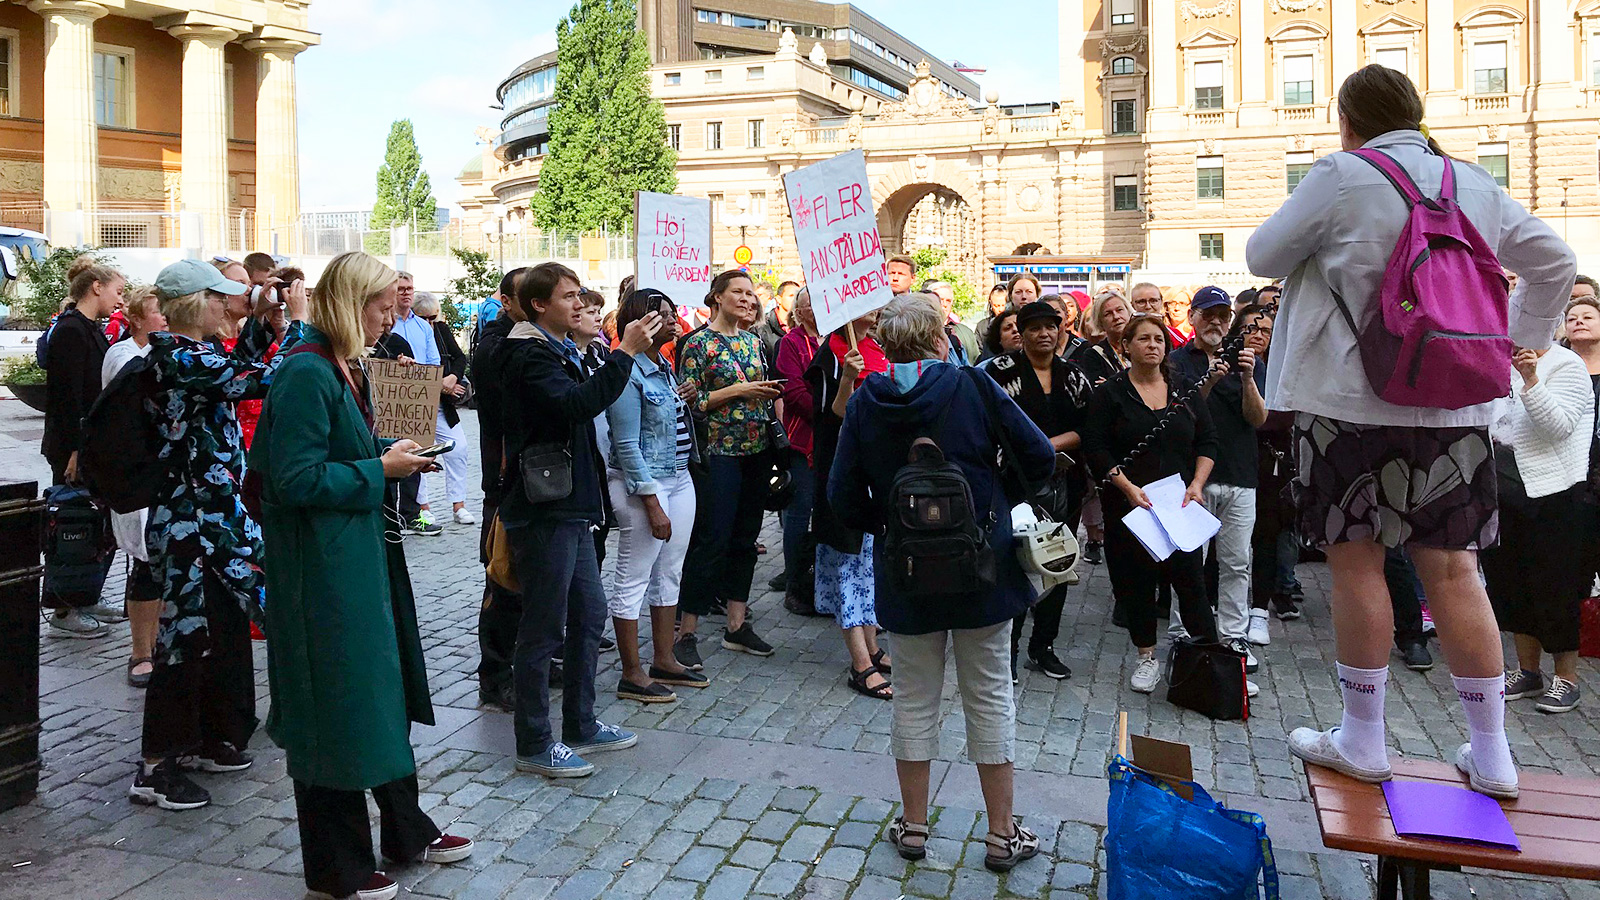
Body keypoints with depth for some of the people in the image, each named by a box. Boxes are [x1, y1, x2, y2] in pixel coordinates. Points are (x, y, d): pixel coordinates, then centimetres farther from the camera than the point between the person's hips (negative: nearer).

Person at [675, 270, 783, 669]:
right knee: (712, 540, -7)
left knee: (746, 538, 11)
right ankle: (686, 633, 2)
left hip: (757, 450, 7)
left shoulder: (753, 341, 13)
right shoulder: (699, 344, -7)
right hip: (721, 453, -7)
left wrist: (770, 391, 1)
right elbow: (689, 400, -12)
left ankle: (737, 625, 21)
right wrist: (736, 390, -16)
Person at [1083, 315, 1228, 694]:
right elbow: (1096, 447, -5)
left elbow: (1207, 441, 11)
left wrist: (1196, 484, -4)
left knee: (1190, 576, -3)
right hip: (1128, 504, -1)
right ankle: (1147, 657, 17)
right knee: (1135, 579, 3)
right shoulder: (1110, 393, 1)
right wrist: (1127, 486, -16)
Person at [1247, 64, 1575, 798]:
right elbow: (1554, 263, 19)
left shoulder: (1340, 178, -6)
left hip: (1351, 405, -5)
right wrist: (1523, 342, 26)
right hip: (1453, 409, 5)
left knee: (1355, 562, 4)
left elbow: (1264, 257, 3)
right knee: (1452, 572, 9)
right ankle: (1491, 753, 16)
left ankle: (1362, 740, 13)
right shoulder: (1476, 185, 11)